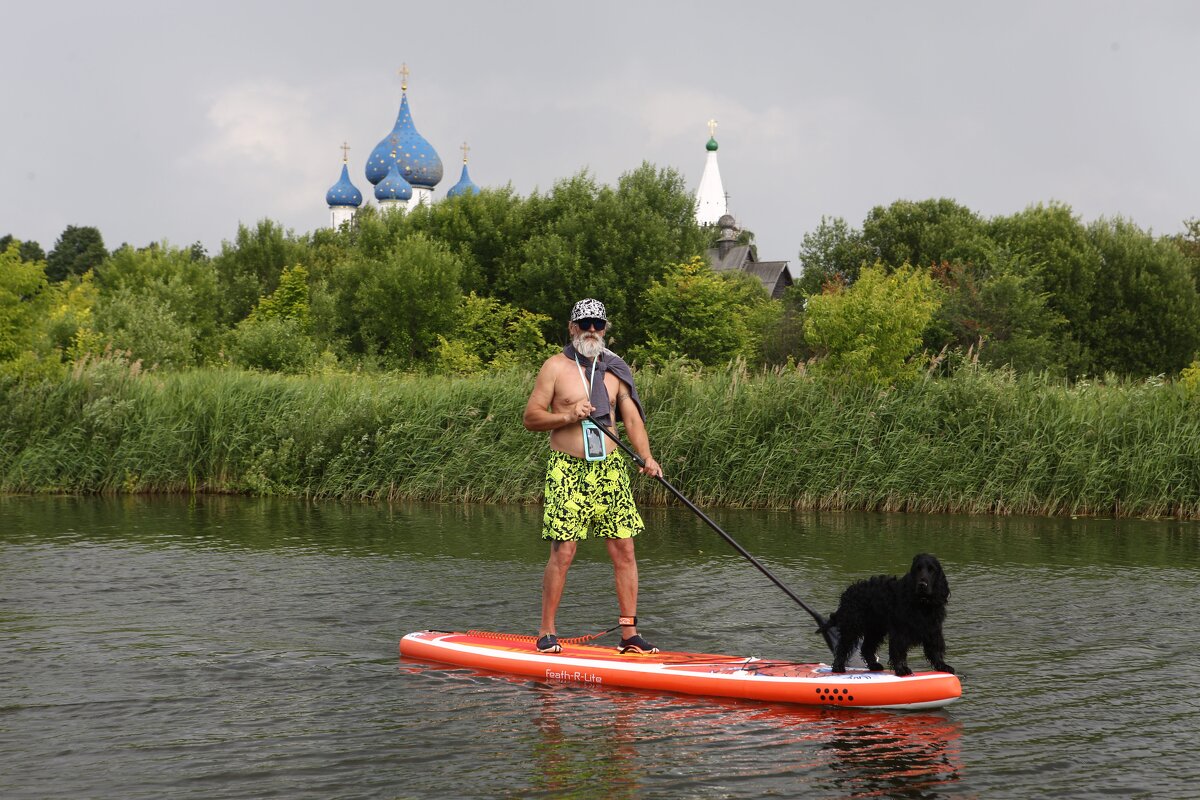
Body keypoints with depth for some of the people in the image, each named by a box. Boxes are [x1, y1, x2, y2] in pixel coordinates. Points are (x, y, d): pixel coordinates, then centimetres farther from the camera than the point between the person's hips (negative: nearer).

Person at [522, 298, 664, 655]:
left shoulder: (615, 369, 12)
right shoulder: (556, 366, 1)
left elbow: (632, 418, 9)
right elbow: (530, 417, 0)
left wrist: (646, 456, -6)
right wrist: (567, 417, -16)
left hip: (609, 468, 4)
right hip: (567, 469, -4)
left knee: (624, 549, 0)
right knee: (563, 552, -8)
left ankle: (629, 633, 5)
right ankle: (546, 632, 3)